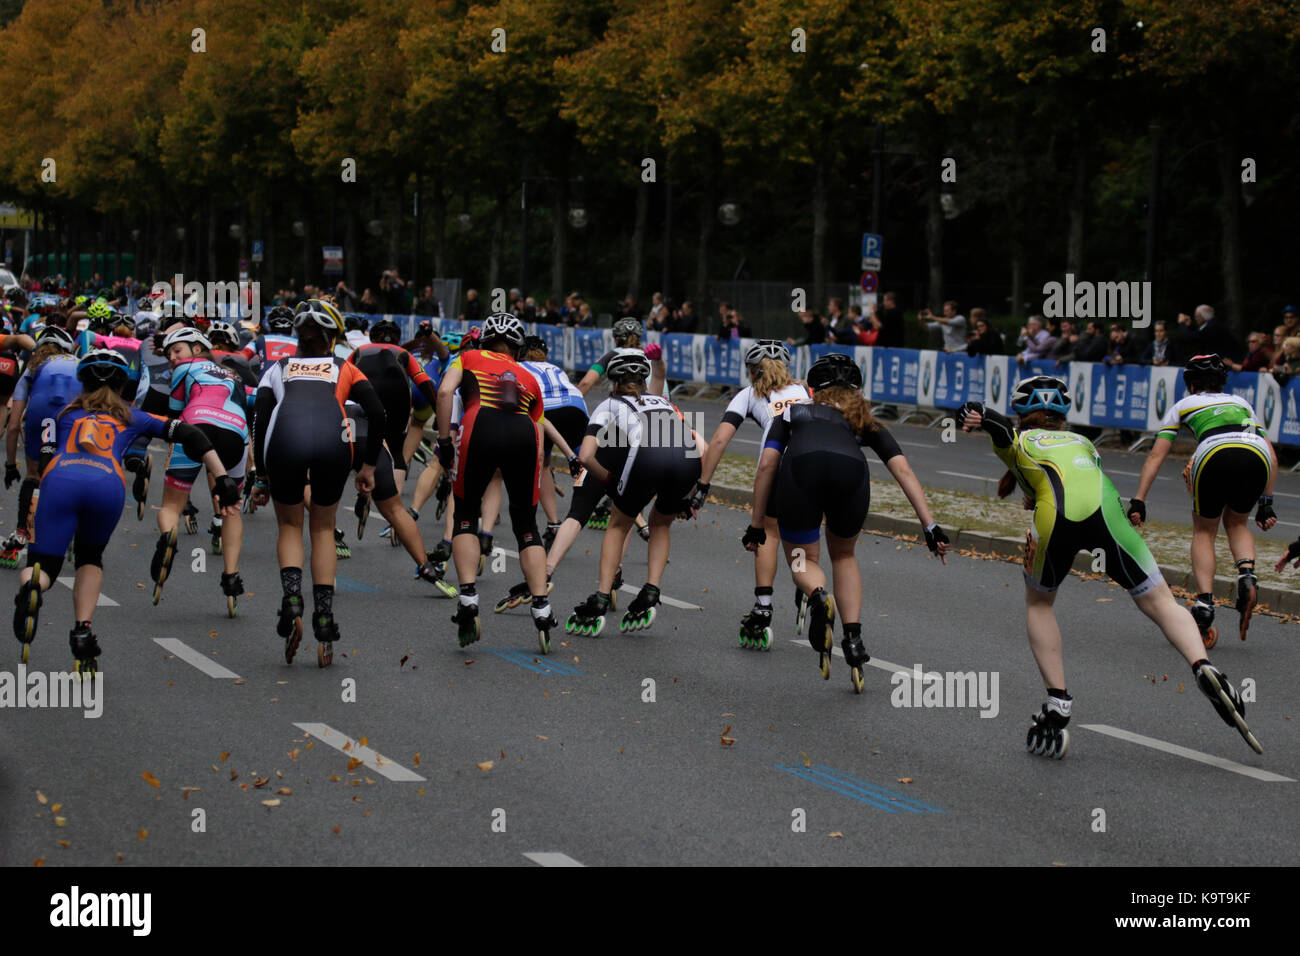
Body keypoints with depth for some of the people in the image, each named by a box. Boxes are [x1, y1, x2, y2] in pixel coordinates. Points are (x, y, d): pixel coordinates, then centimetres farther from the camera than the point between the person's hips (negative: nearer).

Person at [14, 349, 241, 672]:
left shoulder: (65, 413, 35)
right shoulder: (132, 417, 33)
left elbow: (47, 459, 27)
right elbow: (189, 435, 25)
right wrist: (222, 481, 22)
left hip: (61, 479, -1)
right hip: (108, 485, 1)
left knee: (44, 567, 4)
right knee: (90, 557, 27)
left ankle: (31, 586, -34)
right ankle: (82, 634, 7)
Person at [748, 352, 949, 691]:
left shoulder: (793, 411, 36)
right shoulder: (865, 422, 37)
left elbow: (767, 464, 22)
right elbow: (903, 471, 24)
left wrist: (756, 525, 25)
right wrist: (930, 526, 18)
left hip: (801, 467, -1)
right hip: (850, 470, 1)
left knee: (803, 558, 20)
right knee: (844, 555, 28)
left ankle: (818, 597, -15)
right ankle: (853, 639, 12)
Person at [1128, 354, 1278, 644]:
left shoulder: (1184, 405, 31)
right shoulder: (1241, 403, 38)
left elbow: (1156, 455, 23)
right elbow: (1271, 455, 32)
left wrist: (1138, 501, 22)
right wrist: (1266, 503, 35)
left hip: (1214, 455, -2)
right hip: (1256, 456, 2)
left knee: (1204, 531, 20)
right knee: (1236, 523, 28)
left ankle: (1204, 604, 3)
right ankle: (1246, 575, 0)